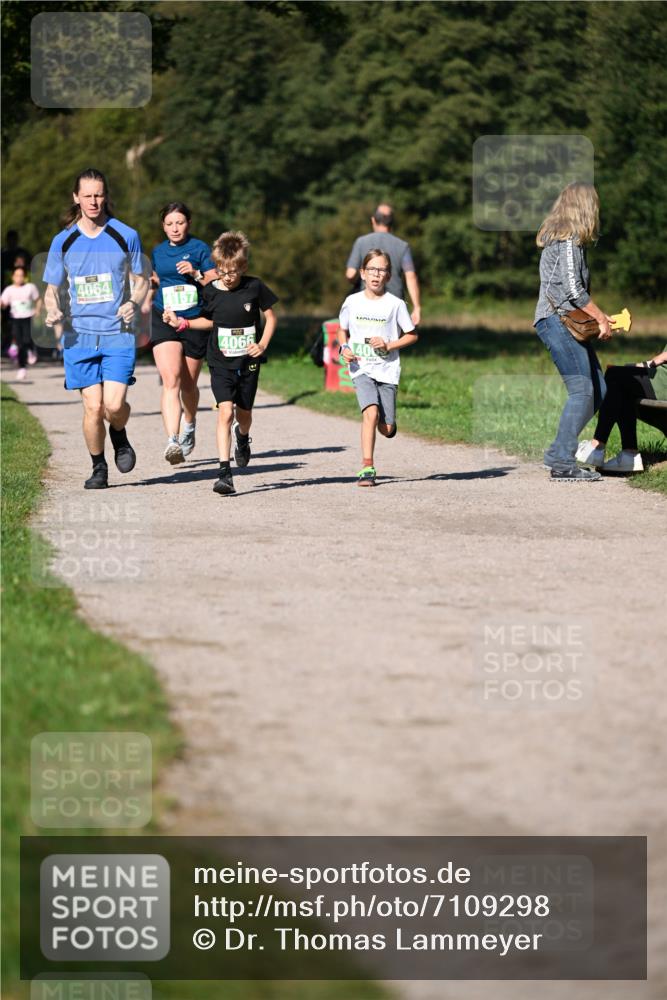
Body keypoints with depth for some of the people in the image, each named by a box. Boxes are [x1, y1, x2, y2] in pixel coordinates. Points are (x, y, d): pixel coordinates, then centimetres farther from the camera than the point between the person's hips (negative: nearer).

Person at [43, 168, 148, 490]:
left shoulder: (126, 236, 2)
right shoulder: (63, 241, 5)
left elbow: (141, 281, 12)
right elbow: (52, 288, 12)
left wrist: (133, 302, -10)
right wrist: (52, 310, -10)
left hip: (118, 333, -1)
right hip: (80, 334, 1)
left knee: (114, 405, -13)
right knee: (93, 406, -4)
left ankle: (119, 436, 22)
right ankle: (98, 468, 16)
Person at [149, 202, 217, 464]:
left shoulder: (199, 249, 0)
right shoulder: (158, 252, 11)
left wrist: (196, 274, -18)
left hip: (195, 321, -1)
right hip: (164, 321, 1)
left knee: (188, 384, 12)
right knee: (171, 380, -17)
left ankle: (189, 427, 43)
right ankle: (173, 442, -28)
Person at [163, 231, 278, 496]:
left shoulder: (254, 287, -6)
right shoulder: (210, 292, -3)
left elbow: (270, 317, 5)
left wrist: (263, 344, -8)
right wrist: (181, 323, 3)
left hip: (248, 362, 1)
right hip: (221, 362, -1)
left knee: (243, 412, 14)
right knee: (225, 411, -15)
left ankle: (242, 436, 54)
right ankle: (224, 473, -18)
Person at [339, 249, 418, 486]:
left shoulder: (395, 304, -2)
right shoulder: (352, 302, 3)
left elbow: (412, 335, 5)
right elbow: (343, 331, 18)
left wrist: (388, 345, -10)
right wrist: (344, 348, -2)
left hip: (387, 369, 0)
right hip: (361, 368, 0)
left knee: (386, 429, -1)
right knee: (371, 412, -24)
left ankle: (387, 421, 38)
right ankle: (367, 468, -20)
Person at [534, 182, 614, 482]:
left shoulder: (558, 238, 20)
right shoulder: (569, 240, -10)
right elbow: (573, 290, -17)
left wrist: (599, 317, 14)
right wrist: (601, 318, -8)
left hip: (568, 322, 10)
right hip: (557, 321, -10)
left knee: (598, 389, 9)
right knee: (582, 390, -14)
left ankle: (558, 452, 11)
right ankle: (563, 464, -16)